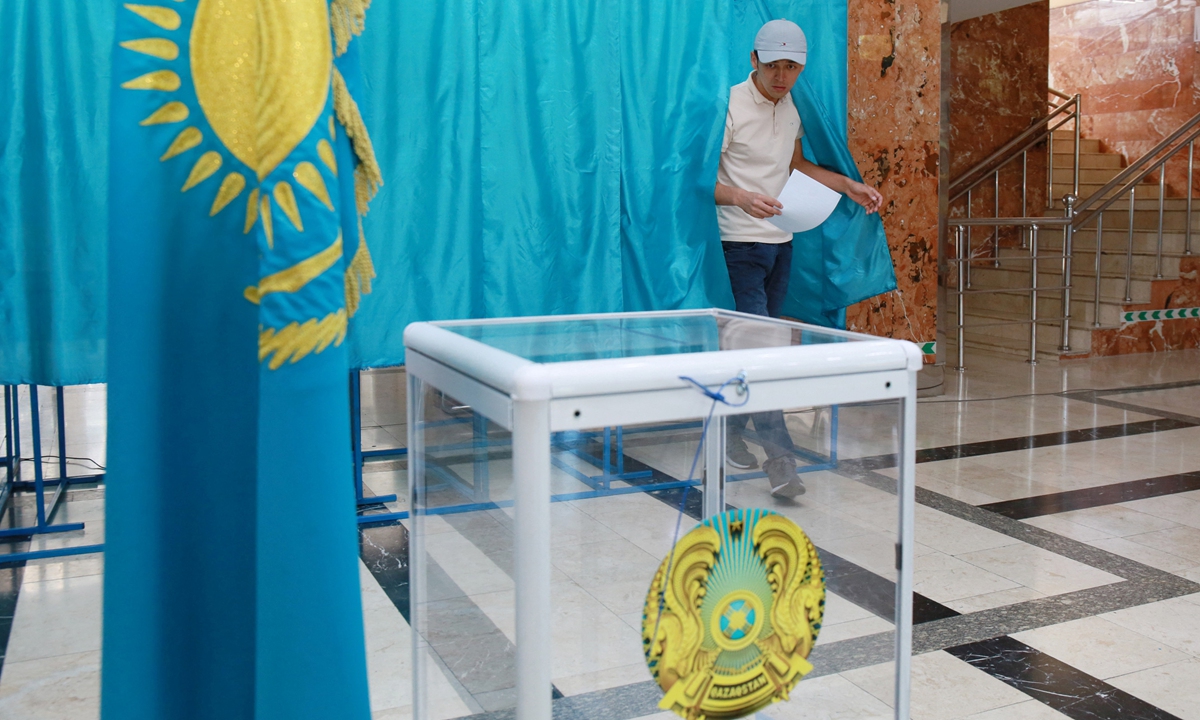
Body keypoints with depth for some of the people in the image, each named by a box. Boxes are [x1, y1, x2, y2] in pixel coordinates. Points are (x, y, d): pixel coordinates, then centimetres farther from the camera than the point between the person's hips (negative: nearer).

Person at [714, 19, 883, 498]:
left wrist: (850, 187, 17)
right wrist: (742, 197, -33)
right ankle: (780, 458, -14)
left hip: (780, 241, 8)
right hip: (740, 243, -7)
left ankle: (733, 432, 27)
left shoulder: (792, 107, 11)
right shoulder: (730, 106, -12)